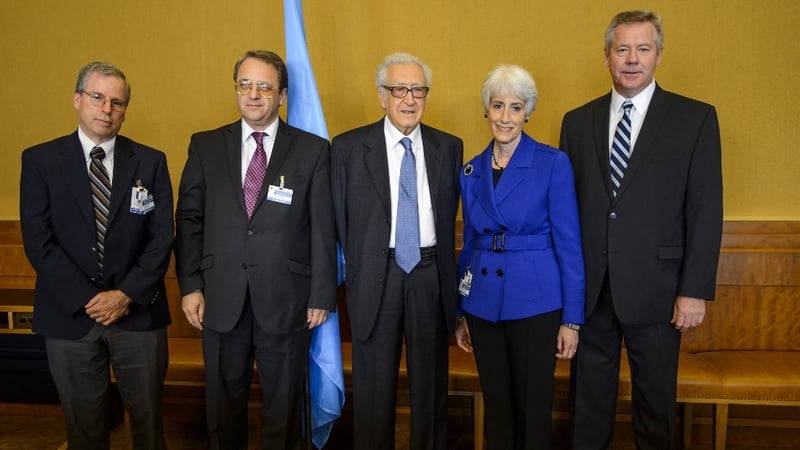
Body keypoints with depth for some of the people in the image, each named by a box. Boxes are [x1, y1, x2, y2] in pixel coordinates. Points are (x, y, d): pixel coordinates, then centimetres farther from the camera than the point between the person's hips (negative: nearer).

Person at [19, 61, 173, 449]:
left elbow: (161, 238, -2)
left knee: (147, 418, 12)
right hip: (69, 315, 0)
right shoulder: (40, 160, 0)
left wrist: (126, 295, -12)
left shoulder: (150, 162, 3)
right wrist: (88, 299, -13)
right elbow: (38, 241, -6)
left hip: (138, 312, 1)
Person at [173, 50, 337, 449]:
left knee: (284, 403, 14)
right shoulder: (205, 146, 5)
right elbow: (189, 219, 5)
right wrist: (190, 285, -1)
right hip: (221, 299, 2)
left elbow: (323, 228, -3)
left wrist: (322, 295, -5)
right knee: (223, 401, 17)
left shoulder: (313, 150, -1)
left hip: (285, 300, -1)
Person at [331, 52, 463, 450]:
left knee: (432, 384, 14)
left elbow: (449, 214, 9)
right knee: (374, 387, 11)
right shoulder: (348, 147, -2)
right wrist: (358, 267, 3)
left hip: (430, 275, 2)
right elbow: (340, 219, 1)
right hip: (375, 276, -1)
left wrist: (443, 270, 8)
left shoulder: (449, 147, 5)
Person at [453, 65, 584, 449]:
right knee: (496, 405, 16)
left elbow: (568, 243, -7)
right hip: (483, 303, 4)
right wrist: (460, 312, 13)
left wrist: (571, 318, -8)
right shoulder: (471, 171, 6)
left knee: (533, 408, 9)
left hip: (535, 301, -4)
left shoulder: (553, 163, -8)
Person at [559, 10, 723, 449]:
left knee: (655, 397, 13)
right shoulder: (577, 121, 7)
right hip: (588, 286, 2)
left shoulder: (695, 118, -1)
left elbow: (706, 211, -4)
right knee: (589, 396, 14)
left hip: (654, 286, -2)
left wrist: (695, 290, -9)